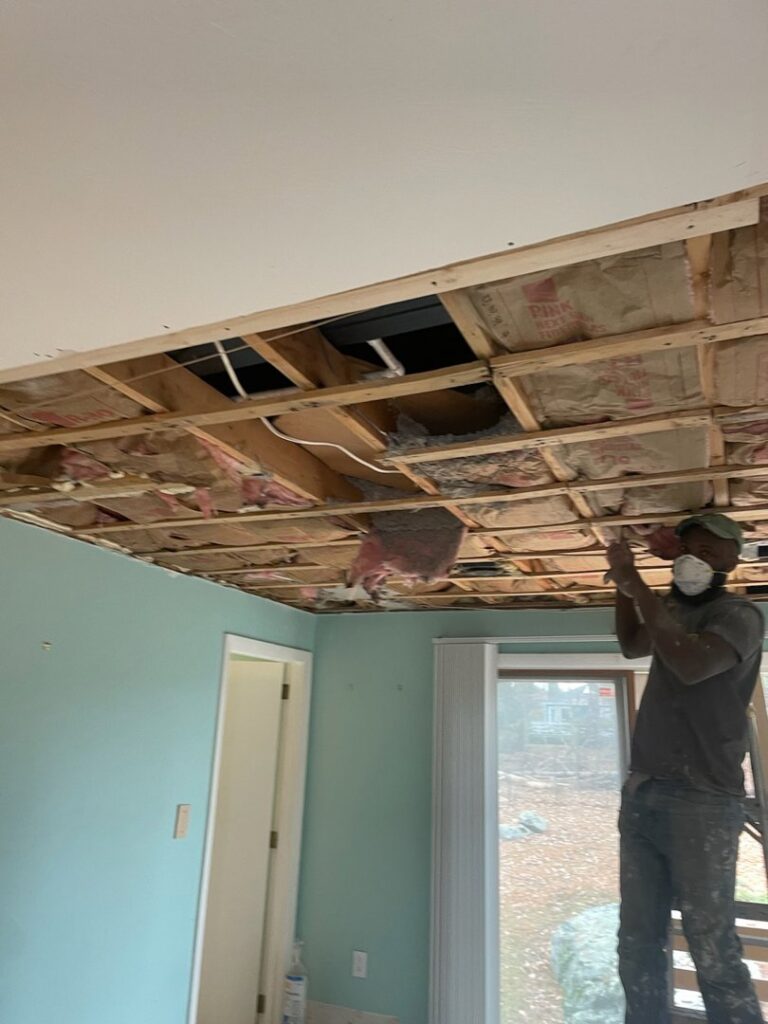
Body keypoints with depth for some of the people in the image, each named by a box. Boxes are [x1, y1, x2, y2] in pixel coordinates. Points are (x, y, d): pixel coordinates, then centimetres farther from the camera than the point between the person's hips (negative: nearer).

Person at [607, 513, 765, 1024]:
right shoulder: (675, 609, 16)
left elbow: (691, 665, -25)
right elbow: (632, 645, 33)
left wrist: (640, 589, -17)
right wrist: (625, 586, 18)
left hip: (702, 804, -7)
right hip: (642, 796, 7)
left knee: (715, 955, -7)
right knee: (638, 948, 9)